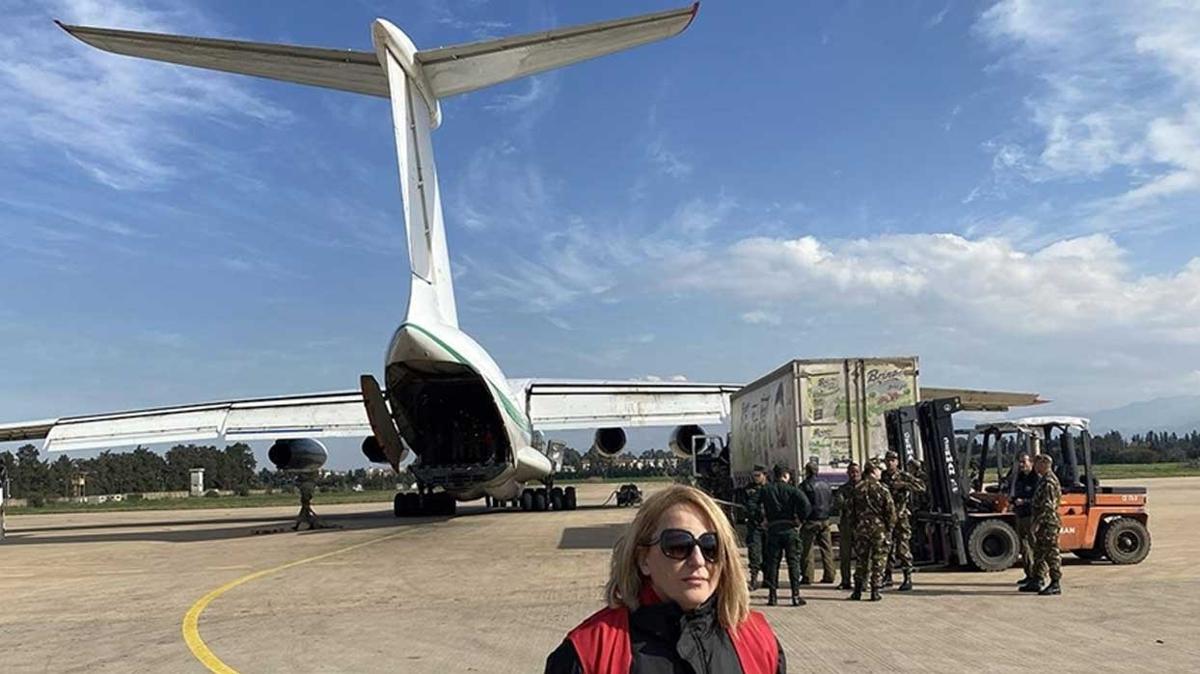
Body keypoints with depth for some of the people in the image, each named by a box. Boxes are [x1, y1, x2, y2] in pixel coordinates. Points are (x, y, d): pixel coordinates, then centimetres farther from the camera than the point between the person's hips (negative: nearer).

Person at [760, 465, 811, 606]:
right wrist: (800, 519, -5)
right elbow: (804, 503, -16)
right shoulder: (791, 489, -3)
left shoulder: (766, 490, 5)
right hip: (789, 527, -2)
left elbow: (763, 510, 2)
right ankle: (796, 595, 0)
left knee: (772, 562, 8)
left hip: (773, 528, 2)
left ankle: (772, 595, 7)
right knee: (793, 562, 3)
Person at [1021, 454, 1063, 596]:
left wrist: (1038, 522, -21)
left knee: (1051, 553, -5)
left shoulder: (1049, 482, -17)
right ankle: (1036, 581, 20)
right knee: (1039, 552, 14)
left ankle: (1055, 584, 0)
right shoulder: (1044, 480, 15)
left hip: (1048, 523, -11)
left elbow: (1048, 506, -22)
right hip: (1043, 524, 11)